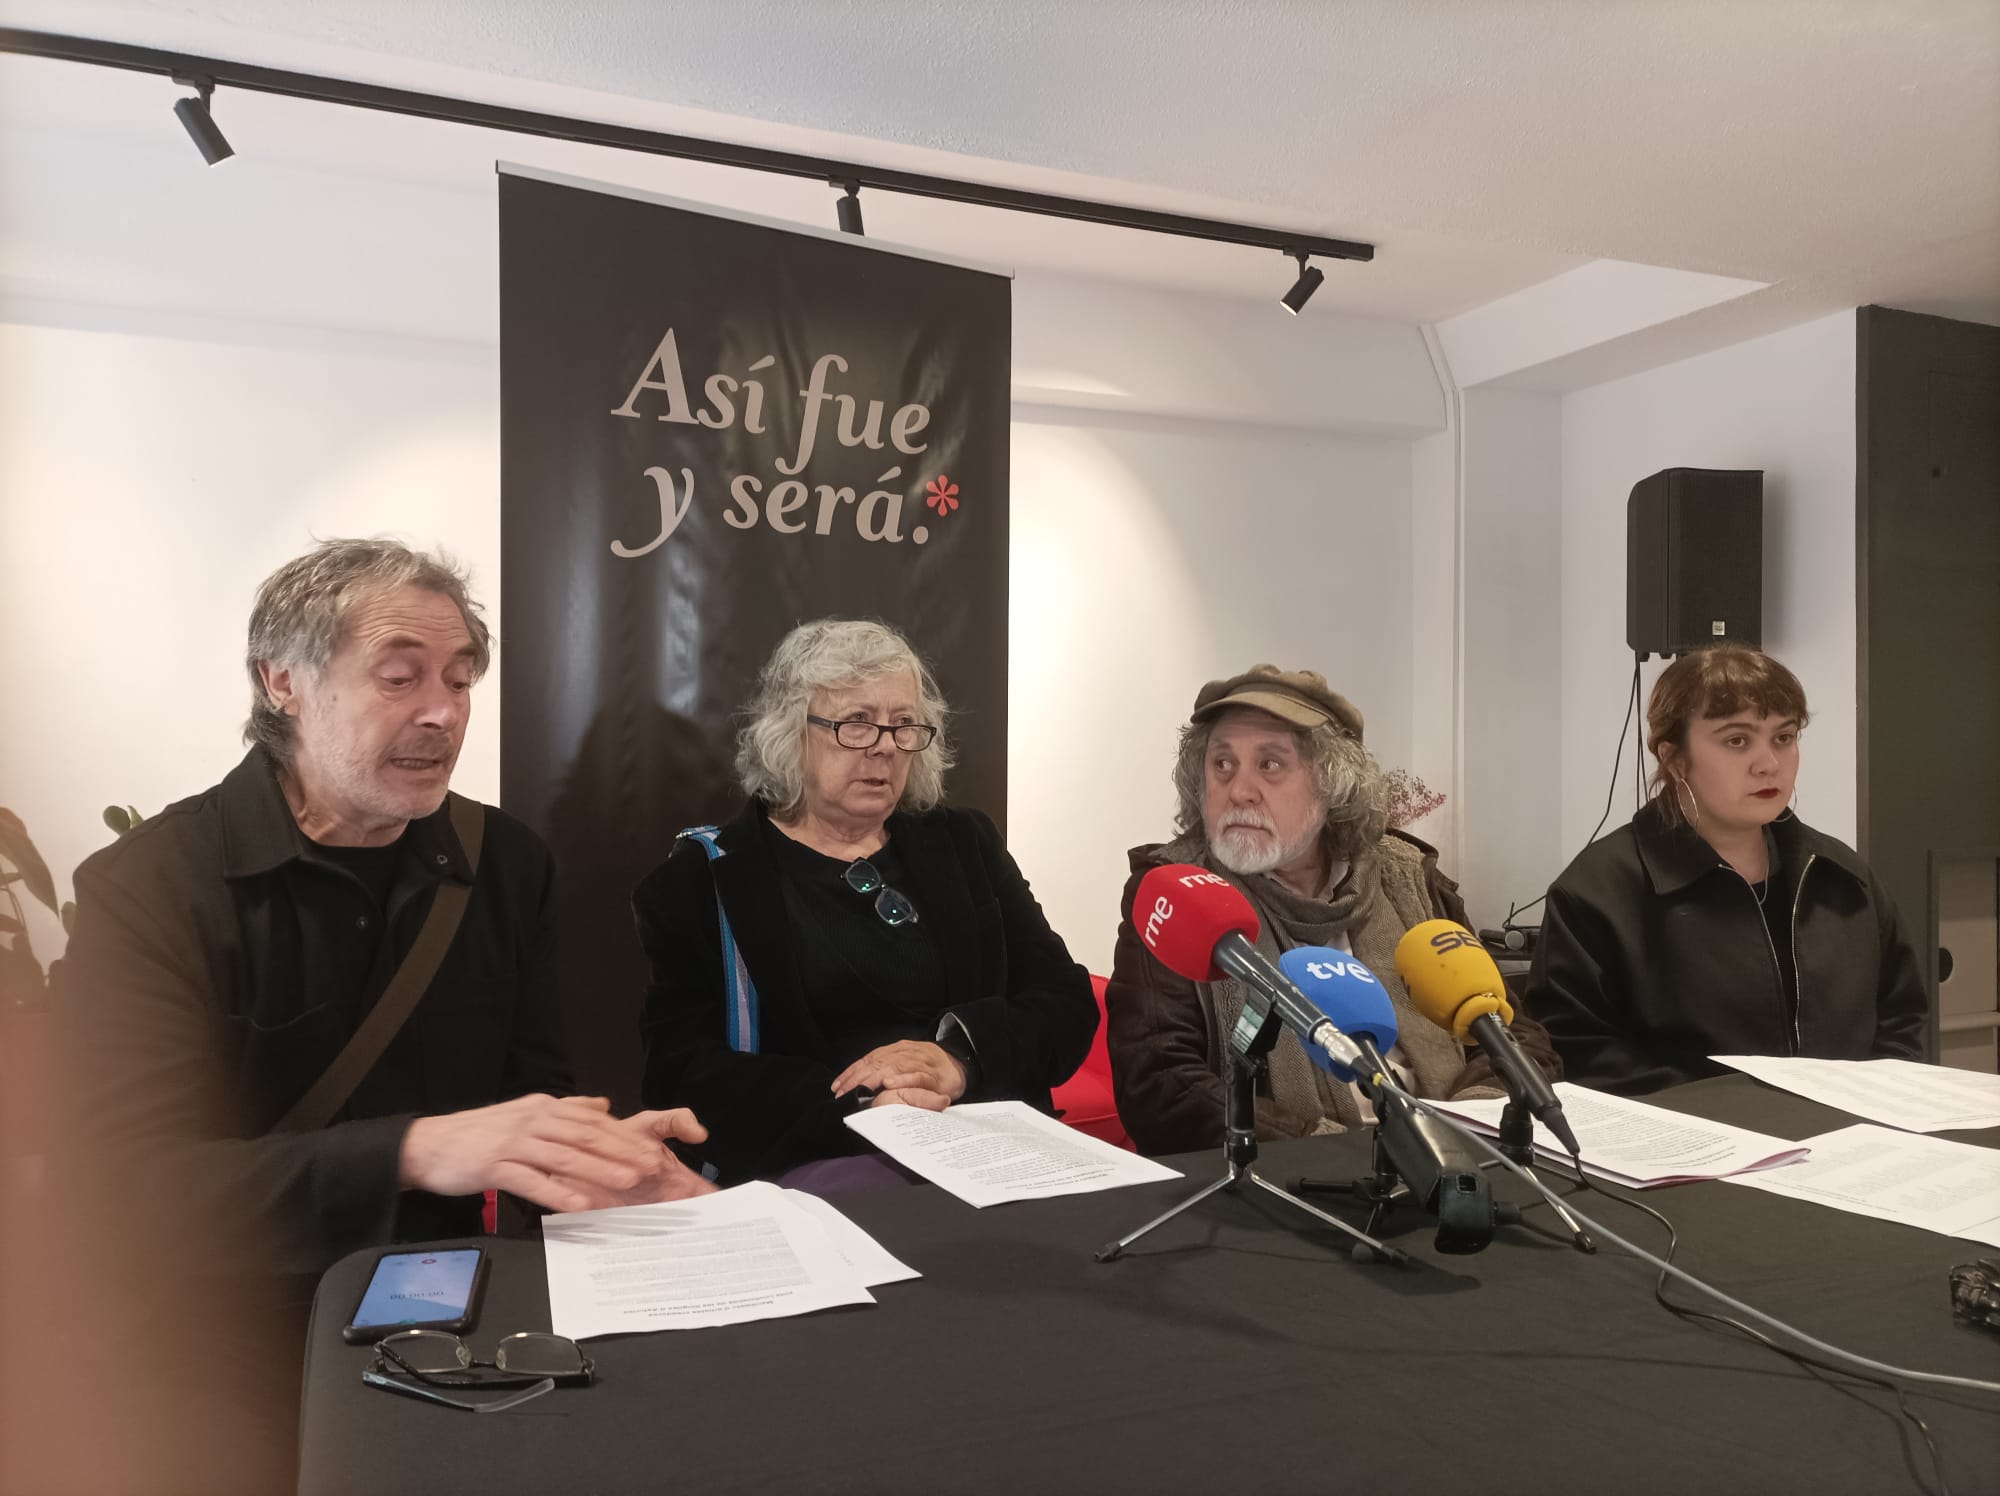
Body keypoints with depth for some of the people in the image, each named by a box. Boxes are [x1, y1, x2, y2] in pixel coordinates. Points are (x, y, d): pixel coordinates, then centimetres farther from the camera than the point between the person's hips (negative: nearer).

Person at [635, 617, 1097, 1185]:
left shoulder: (964, 845, 16)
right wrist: (855, 1107, -19)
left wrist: (961, 1058, -12)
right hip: (809, 1171, -2)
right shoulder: (703, 877, 6)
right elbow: (682, 1072, -4)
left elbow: (1068, 1006, 9)